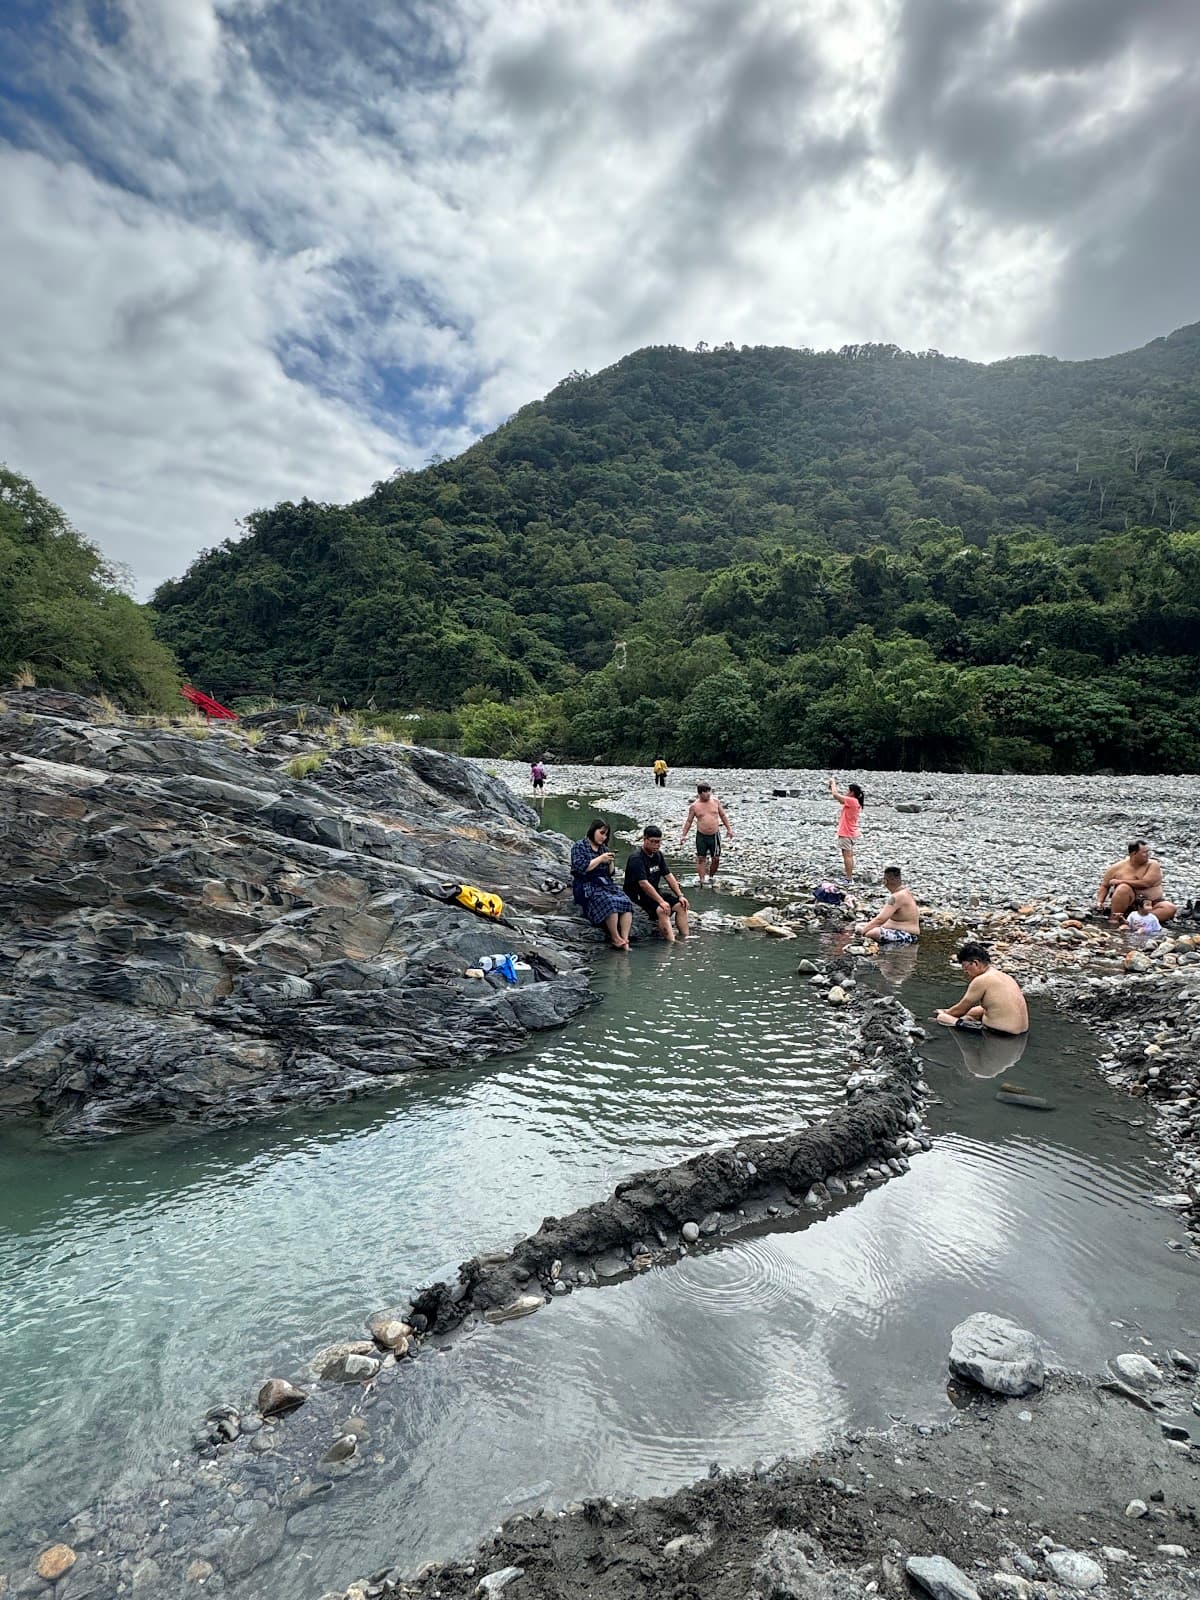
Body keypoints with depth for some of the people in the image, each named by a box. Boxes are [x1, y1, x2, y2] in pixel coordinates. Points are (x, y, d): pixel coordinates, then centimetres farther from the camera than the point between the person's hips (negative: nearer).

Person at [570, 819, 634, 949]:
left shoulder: (604, 849, 20)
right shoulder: (579, 846, 4)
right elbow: (580, 867, -11)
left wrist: (611, 862, 1)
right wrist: (600, 859, -10)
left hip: (607, 885, 6)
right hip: (588, 887, -6)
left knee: (626, 902, -24)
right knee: (610, 903, -33)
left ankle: (624, 940, -27)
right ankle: (615, 939, -19)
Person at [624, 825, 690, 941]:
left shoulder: (658, 855, 8)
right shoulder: (636, 858, -19)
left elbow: (669, 876, 9)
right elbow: (643, 883, -26)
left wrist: (680, 895, -1)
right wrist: (661, 901, -29)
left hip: (654, 892, 9)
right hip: (637, 896, -9)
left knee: (681, 905, -5)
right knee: (662, 910, -30)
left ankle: (685, 939, -9)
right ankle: (671, 943, -34)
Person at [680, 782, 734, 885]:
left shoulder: (716, 801, 1)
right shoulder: (694, 806, -3)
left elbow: (723, 816, 11)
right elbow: (689, 821, 5)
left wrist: (729, 829, 10)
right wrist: (683, 835, 0)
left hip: (715, 835, 1)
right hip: (701, 836, -1)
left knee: (716, 859, 5)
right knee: (701, 859, 1)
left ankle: (711, 877, 26)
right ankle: (702, 881, 6)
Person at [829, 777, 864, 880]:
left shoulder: (851, 801, -19)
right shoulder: (854, 802, 9)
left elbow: (835, 794, -19)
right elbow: (839, 797, 18)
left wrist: (833, 783, -4)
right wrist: (833, 787, 10)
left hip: (846, 834, -10)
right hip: (851, 833, 10)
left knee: (847, 856, -6)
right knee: (849, 855, 15)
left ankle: (848, 879, -4)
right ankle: (850, 876, 22)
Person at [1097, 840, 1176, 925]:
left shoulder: (1153, 865, -4)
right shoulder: (1117, 867, -1)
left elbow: (1145, 883, -20)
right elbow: (1105, 886, 7)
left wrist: (1120, 881, -16)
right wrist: (1099, 902, -9)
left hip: (1151, 904, 2)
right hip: (1128, 904, -2)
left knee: (1170, 909, -27)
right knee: (1124, 888, -31)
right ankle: (1114, 918, -26)